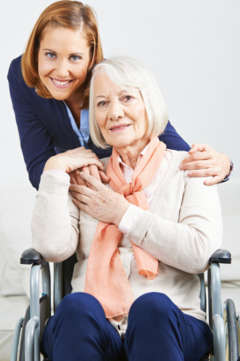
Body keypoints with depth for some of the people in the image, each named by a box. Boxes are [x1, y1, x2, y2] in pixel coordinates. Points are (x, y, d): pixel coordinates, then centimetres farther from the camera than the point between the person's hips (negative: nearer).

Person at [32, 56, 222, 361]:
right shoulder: (86, 176, 19)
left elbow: (200, 253, -5)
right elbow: (52, 248, 2)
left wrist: (123, 215, 1)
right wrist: (54, 171, 2)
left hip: (166, 325, -1)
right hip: (91, 329, 1)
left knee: (152, 305, -35)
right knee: (76, 305, -33)